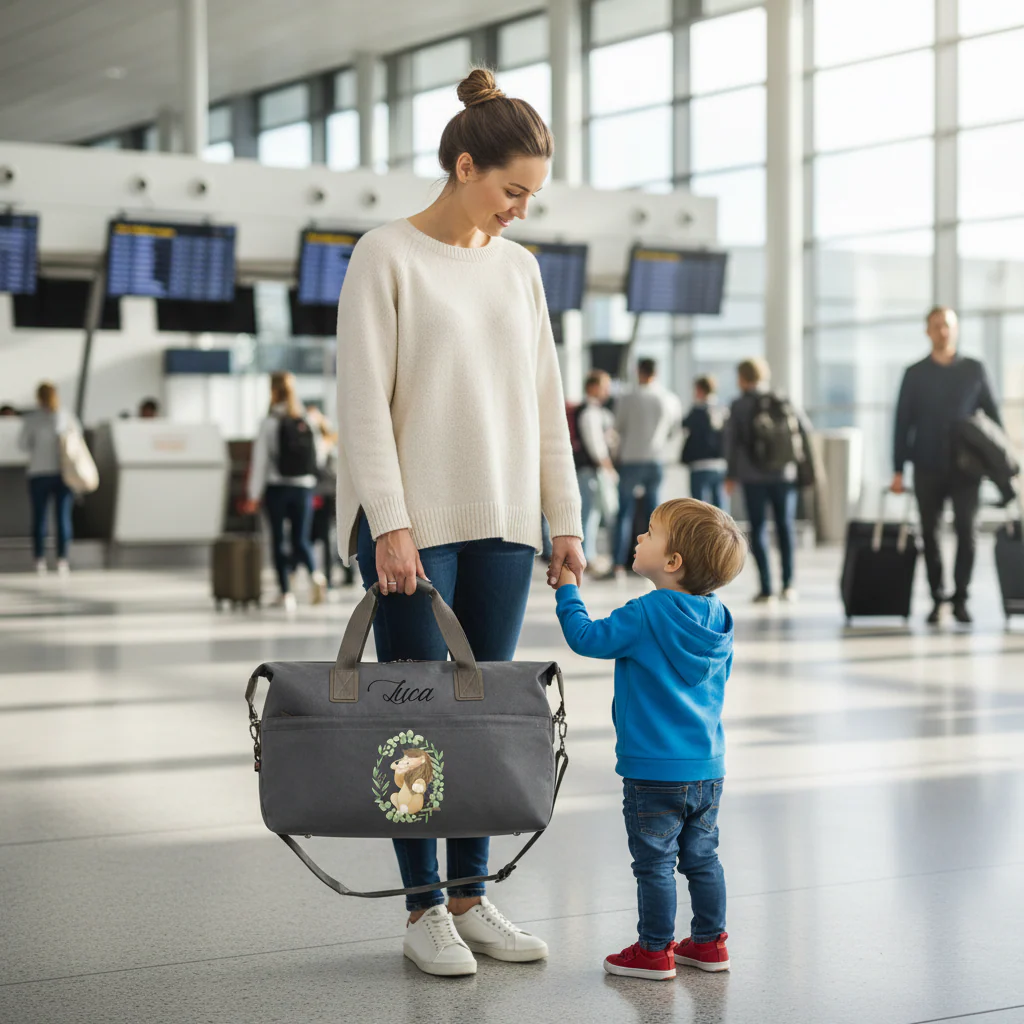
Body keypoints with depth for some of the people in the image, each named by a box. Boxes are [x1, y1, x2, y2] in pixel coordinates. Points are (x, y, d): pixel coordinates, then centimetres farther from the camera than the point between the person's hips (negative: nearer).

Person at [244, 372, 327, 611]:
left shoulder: (270, 423, -8)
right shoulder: (308, 422, 2)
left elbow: (260, 461, -8)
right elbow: (319, 458, 7)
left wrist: (254, 495, -4)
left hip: (277, 486, -3)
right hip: (304, 486, 3)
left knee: (278, 540, 7)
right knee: (301, 539, 8)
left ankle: (286, 593, 5)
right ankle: (315, 574, -19)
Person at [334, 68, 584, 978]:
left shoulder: (519, 266, 12)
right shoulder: (388, 255, -4)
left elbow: (545, 401, 14)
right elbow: (364, 400, -10)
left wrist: (565, 517, 8)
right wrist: (389, 524, -16)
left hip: (503, 524, 5)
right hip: (414, 524, -5)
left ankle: (471, 896, 18)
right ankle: (425, 908, 10)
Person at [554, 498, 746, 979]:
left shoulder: (647, 615, -18)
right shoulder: (718, 620, 4)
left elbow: (587, 637, -13)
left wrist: (567, 588, -1)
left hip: (655, 773, -7)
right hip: (708, 770, 7)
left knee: (655, 863, 3)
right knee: (702, 858, 17)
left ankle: (654, 951, 10)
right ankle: (709, 943, 25)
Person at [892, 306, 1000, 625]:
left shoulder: (974, 370, 6)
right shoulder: (915, 374, 5)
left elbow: (992, 415, 8)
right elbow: (903, 423, 5)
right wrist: (899, 470, 0)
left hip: (966, 467, -1)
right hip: (928, 468, 1)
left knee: (967, 530, -7)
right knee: (930, 533, 3)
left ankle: (960, 598, 0)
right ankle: (937, 599, 12)